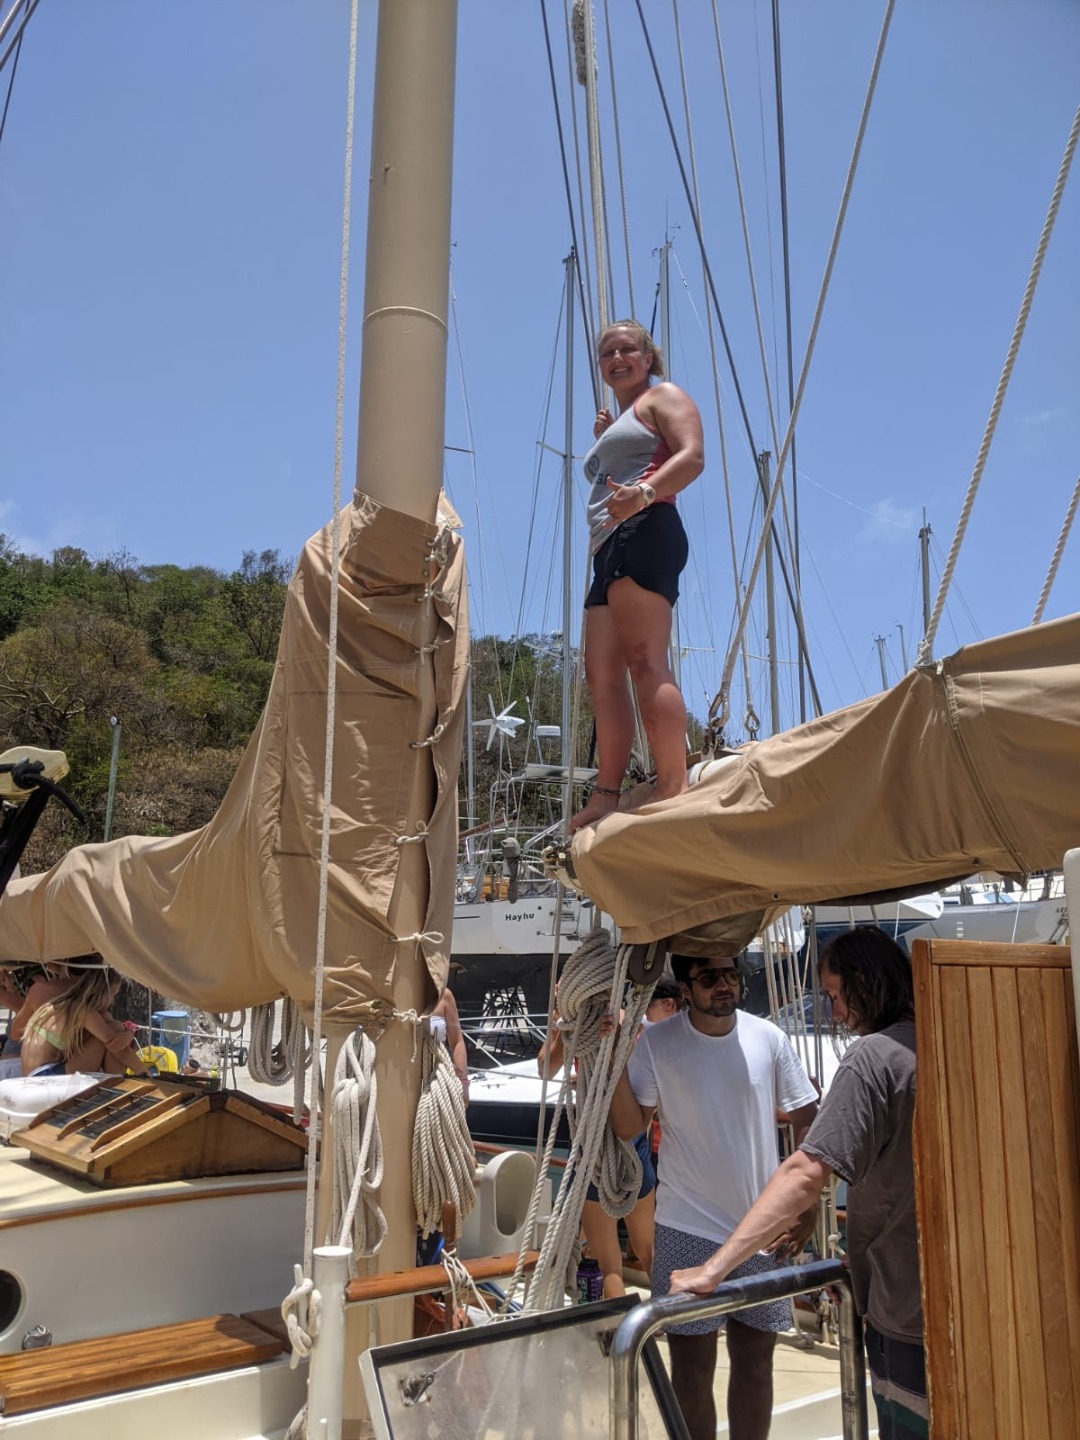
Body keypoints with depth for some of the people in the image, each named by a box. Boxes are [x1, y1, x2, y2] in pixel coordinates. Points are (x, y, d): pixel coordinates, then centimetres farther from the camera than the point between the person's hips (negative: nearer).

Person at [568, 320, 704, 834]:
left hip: (645, 535, -9)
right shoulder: (618, 423, 36)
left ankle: (673, 787, -28)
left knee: (645, 662, -22)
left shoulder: (663, 396, 10)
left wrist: (642, 493, -27)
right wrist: (604, 441, 28)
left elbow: (692, 455, -9)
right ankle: (606, 795, -4)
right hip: (608, 550, 10)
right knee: (601, 674, -2)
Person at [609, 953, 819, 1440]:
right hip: (689, 1229, -2)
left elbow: (807, 1119, 4)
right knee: (692, 1368, 8)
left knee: (755, 1362, 16)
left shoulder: (768, 1037, -5)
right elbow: (629, 1125, -10)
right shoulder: (656, 1043, -9)